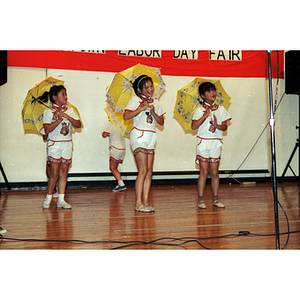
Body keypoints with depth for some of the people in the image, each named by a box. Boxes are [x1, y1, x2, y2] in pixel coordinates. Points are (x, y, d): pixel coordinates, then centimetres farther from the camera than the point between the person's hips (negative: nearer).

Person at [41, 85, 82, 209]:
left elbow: (79, 125, 2)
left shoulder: (69, 110, 10)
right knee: (54, 173, -7)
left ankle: (61, 200, 8)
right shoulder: (48, 111, -3)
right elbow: (47, 130, -13)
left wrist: (68, 117, -13)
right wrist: (59, 119, -19)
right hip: (54, 144, -4)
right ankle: (48, 198, 9)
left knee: (64, 172, 4)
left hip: (67, 144, 4)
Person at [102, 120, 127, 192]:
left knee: (112, 168, -4)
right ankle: (120, 184, 6)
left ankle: (122, 184, -13)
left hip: (115, 149, -8)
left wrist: (104, 133, 5)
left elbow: (105, 134, -20)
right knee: (115, 168, 14)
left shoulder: (111, 124, -7)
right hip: (123, 148, 8)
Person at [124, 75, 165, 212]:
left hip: (151, 137, 6)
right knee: (143, 170, -11)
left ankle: (145, 202, 6)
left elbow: (161, 122, 10)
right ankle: (138, 203, -7)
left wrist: (153, 112, -6)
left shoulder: (155, 103, 15)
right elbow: (126, 116, -15)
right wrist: (142, 108, -19)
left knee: (149, 171, 2)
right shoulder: (135, 100, -2)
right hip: (139, 135, -6)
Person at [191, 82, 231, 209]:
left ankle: (215, 199, 12)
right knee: (204, 172, -4)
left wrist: (217, 126, -15)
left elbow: (225, 127, 6)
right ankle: (200, 200, 3)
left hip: (216, 142, 3)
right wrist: (205, 115, -18)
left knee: (214, 172, 3)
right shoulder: (200, 110, 0)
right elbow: (193, 126, -11)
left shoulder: (220, 109, 9)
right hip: (203, 142, -2)